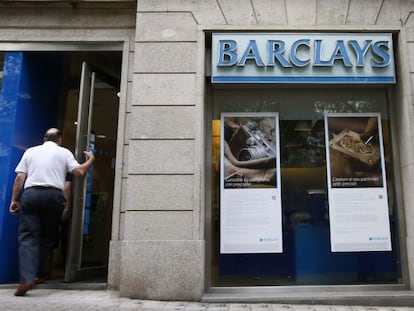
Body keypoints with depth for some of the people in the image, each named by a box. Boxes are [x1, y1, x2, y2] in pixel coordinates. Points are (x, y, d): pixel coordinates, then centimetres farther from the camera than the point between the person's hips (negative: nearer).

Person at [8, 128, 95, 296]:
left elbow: (20, 177, 10)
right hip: (54, 195, -1)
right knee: (47, 237, 12)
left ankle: (27, 277, -16)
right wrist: (90, 159, 19)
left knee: (28, 237, -2)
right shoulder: (64, 152, 12)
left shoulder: (30, 151, 18)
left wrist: (14, 200, 15)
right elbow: (80, 171, 1)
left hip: (31, 194, 1)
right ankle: (40, 273, 14)